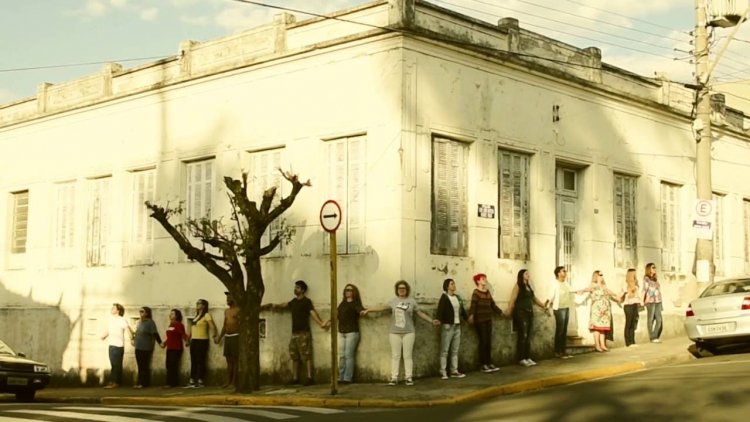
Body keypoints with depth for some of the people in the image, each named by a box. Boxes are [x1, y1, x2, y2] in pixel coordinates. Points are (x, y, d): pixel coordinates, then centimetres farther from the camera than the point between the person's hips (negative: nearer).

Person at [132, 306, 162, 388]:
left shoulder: (150, 322, -9)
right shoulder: (139, 322, 14)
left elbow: (155, 334, -15)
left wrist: (160, 342, -21)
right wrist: (133, 339, 23)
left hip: (146, 348, -7)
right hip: (138, 348, 7)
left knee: (144, 366, -4)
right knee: (140, 366, 8)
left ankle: (144, 383, 1)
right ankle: (140, 383, 11)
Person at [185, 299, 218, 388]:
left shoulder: (206, 315, -8)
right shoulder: (196, 315, 18)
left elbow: (212, 326, -17)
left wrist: (214, 336, -28)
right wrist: (188, 339, 18)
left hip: (202, 341, -8)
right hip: (194, 340, 8)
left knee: (201, 361, -5)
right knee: (193, 361, 8)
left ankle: (200, 381, -3)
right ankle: (192, 381, 10)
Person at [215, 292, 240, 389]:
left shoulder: (238, 310, -4)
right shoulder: (226, 311, 19)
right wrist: (220, 337, 18)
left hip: (235, 336, -7)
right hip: (227, 337, 7)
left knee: (235, 360, -5)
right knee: (229, 361, 7)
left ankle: (234, 382, -3)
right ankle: (228, 382, 10)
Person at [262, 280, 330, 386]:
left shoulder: (306, 301, -7)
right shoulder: (294, 301, 16)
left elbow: (313, 313, -18)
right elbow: (284, 305, 29)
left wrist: (321, 323, -33)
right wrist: (272, 306, 26)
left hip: (304, 333, -8)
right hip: (294, 332, 8)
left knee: (306, 356, -10)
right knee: (294, 356, 9)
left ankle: (310, 378, -12)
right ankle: (295, 378, 15)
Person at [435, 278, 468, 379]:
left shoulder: (458, 297, 13)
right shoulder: (444, 298, -9)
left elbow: (462, 310, 23)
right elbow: (440, 310, -22)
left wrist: (467, 318, 26)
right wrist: (439, 320, -37)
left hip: (457, 326, 7)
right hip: (447, 326, -7)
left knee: (455, 350, 10)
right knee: (445, 350, -3)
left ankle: (454, 371, 15)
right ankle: (443, 372, -1)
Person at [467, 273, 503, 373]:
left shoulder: (488, 292, 13)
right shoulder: (476, 292, -9)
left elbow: (492, 304, 24)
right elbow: (473, 305, -23)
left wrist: (500, 312, 31)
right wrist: (471, 315, -37)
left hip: (488, 319, 7)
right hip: (480, 320, -7)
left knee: (489, 342, 8)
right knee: (483, 342, -7)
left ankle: (489, 363, 13)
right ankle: (483, 365, -2)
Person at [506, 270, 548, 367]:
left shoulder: (528, 286, 18)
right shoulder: (518, 286, -5)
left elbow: (534, 298, 25)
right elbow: (513, 300, -12)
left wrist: (543, 305, 17)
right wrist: (509, 312, -19)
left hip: (529, 313, 8)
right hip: (521, 313, -8)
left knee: (528, 336, 8)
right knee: (522, 336, -7)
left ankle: (528, 357, 12)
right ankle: (521, 359, -4)